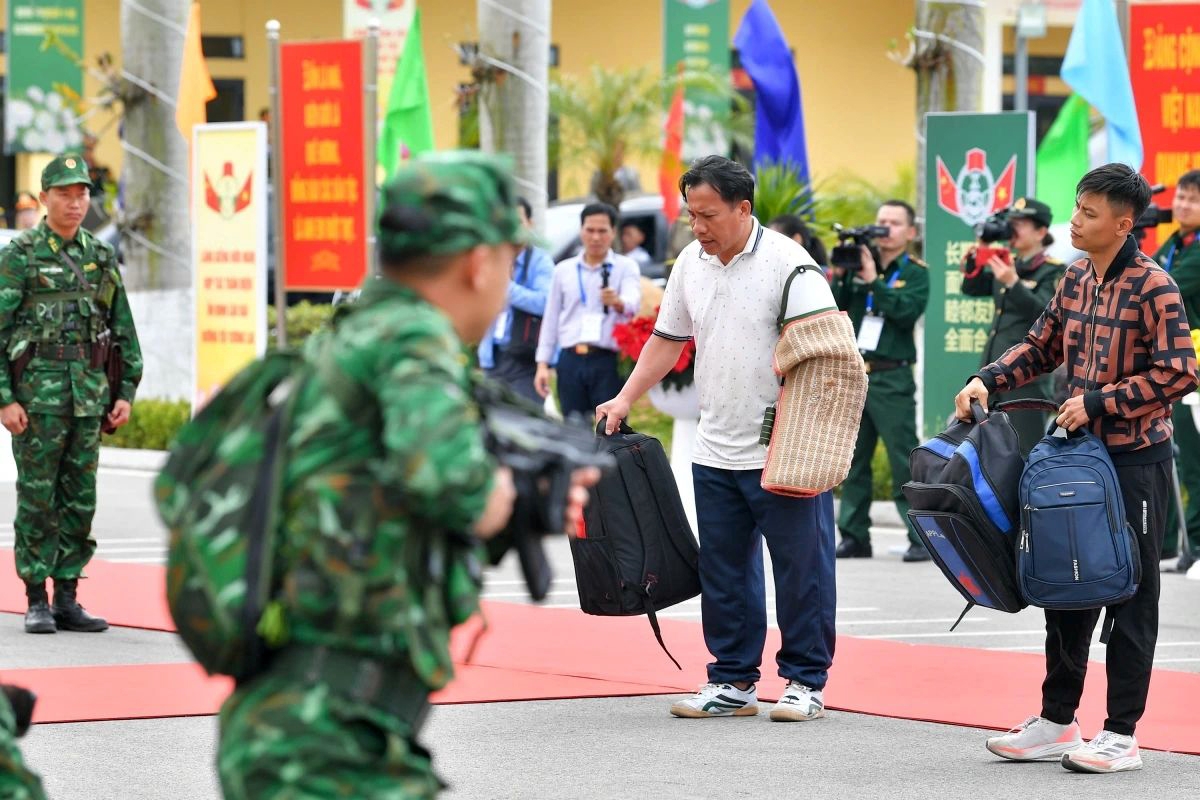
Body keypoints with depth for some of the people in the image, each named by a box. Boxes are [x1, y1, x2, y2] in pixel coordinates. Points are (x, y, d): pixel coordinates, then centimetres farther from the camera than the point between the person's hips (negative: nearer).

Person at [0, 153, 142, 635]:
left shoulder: (101, 259, 11)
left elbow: (124, 332, 14)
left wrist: (126, 393, 6)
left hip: (88, 394, 5)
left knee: (79, 500, 6)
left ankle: (68, 601, 11)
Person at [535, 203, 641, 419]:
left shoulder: (626, 267, 4)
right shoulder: (563, 270, 13)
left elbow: (632, 302, -16)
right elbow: (551, 318, 15)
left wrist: (617, 302, -40)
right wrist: (543, 364, 8)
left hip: (609, 361, -3)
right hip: (571, 361, 3)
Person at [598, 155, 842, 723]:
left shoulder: (788, 264, -11)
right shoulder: (691, 263, 9)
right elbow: (668, 340, 19)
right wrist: (626, 399, 11)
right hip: (715, 452, 6)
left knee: (801, 568, 1)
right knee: (723, 571, 10)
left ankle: (806, 681, 10)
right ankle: (733, 682, 19)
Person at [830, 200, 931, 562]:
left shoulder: (915, 273, 3)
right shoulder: (858, 265, 13)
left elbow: (906, 311, -14)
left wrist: (874, 280, -16)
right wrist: (839, 274, -8)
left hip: (892, 379, -4)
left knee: (904, 461, -8)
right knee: (852, 459, 7)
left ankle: (921, 538, -8)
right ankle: (854, 536, 12)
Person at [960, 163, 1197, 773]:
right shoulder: (1075, 279, 8)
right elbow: (1042, 346, 17)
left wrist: (1098, 402, -20)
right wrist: (987, 381, 1)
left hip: (1137, 459, -7)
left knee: (1131, 592, 0)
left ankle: (1121, 735, 5)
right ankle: (1056, 721, 21)